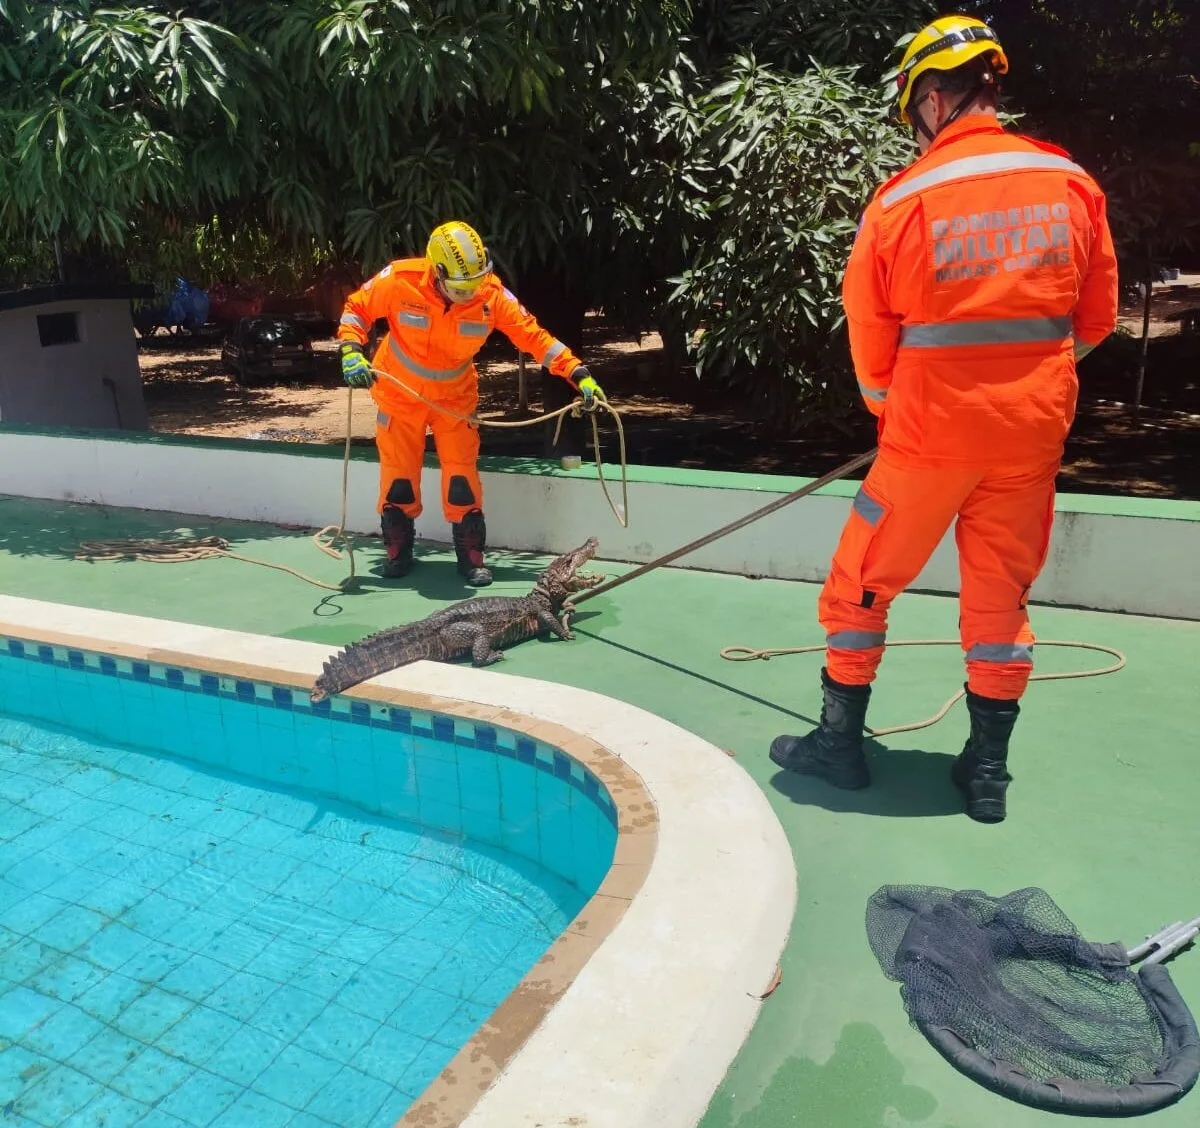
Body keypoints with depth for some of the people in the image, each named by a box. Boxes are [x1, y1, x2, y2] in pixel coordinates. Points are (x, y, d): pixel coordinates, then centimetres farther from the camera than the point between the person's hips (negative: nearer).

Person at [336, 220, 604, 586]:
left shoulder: (492, 294, -21)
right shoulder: (400, 280, -24)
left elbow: (533, 335, -18)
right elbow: (356, 308, -9)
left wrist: (579, 374, -26)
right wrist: (351, 352, -26)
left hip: (455, 396, 0)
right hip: (399, 393, 0)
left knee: (462, 473, -4)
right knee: (398, 473, 7)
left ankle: (471, 556, 9)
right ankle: (398, 550, 26)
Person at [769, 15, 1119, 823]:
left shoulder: (902, 200, -9)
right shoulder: (1071, 183, 0)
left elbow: (870, 338, -2)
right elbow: (1096, 319, 7)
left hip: (931, 430, -4)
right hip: (1031, 429, 4)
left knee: (859, 587, 12)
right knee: (1001, 597, 14)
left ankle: (841, 742, 22)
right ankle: (988, 769, 22)